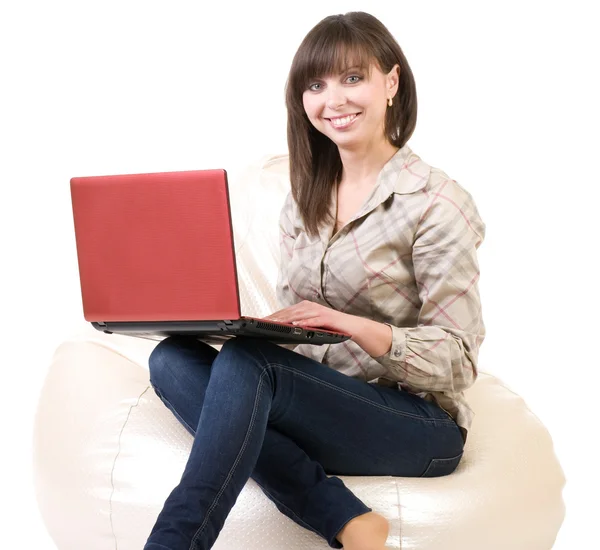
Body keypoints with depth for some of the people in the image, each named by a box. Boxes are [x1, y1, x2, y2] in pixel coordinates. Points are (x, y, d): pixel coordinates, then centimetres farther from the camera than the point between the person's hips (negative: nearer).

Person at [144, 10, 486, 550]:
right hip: (315, 399, 7)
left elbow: (455, 360, -10)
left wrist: (353, 325, -27)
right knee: (173, 358, -19)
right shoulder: (305, 198, 12)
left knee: (246, 361, -31)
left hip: (420, 422, -7)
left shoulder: (435, 202, -8)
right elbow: (295, 324, 13)